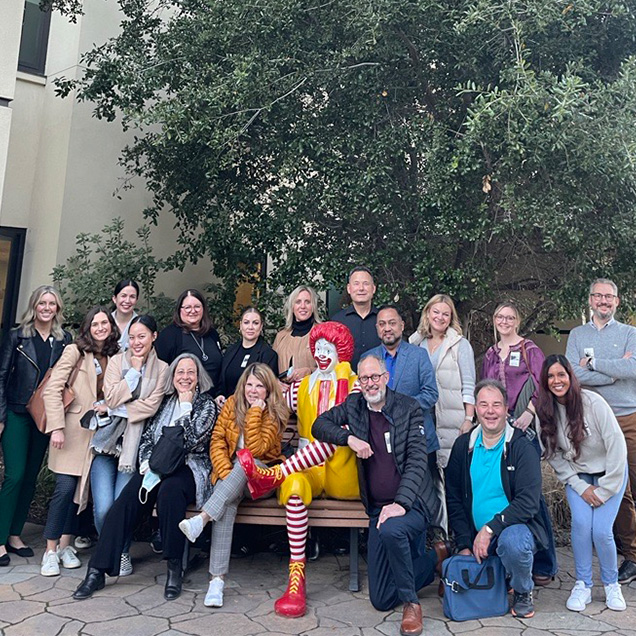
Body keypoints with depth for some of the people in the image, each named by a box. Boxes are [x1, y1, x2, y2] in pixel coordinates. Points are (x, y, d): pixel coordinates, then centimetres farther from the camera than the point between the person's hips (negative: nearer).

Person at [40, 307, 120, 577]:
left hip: (97, 431, 4)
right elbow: (52, 389, -10)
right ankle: (50, 550, 4)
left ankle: (65, 544, 19)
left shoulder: (114, 357, 10)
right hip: (71, 431, -4)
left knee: (80, 489, 7)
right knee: (65, 488, -8)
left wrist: (108, 406, -3)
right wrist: (56, 427, -16)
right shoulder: (75, 351, -5)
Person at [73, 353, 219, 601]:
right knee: (127, 497, -24)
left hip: (189, 468, -4)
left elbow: (191, 441, -9)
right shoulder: (164, 402, 18)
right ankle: (98, 569, -21)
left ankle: (175, 568, -24)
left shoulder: (207, 405, 4)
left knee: (169, 490, -37)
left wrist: (186, 406, -5)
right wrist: (148, 463, -2)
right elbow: (147, 437, 14)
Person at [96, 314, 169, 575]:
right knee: (103, 508, -12)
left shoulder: (161, 369, 6)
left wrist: (117, 410, -7)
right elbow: (112, 397, -5)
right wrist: (135, 370, -5)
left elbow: (151, 406, -4)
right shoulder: (117, 361, 7)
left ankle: (122, 553, 16)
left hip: (134, 444, 0)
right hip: (107, 441, 1)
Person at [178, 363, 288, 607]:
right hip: (231, 470, 2)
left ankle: (201, 519, -44)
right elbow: (217, 441, -4)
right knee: (227, 502, -33)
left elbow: (254, 450, -18)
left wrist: (255, 412, -19)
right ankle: (217, 578, -38)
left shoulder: (275, 413, -6)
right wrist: (227, 474, -19)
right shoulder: (232, 403, 3)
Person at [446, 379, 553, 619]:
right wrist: (464, 544, -1)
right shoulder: (464, 445, 3)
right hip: (476, 534, 4)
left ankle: (523, 592, -4)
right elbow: (453, 498, 6)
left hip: (516, 526, -4)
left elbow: (528, 502, -16)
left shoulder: (522, 447, -8)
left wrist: (490, 529, -24)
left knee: (512, 541, -36)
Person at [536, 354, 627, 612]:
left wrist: (604, 490, -16)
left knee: (601, 530, -16)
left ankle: (612, 584, 11)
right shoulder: (546, 411, -10)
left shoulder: (592, 402, -22)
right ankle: (583, 585, -1)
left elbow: (617, 445, -19)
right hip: (576, 476, 3)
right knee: (581, 523, -19)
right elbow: (554, 456, -4)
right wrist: (580, 487, -12)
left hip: (609, 473, -2)